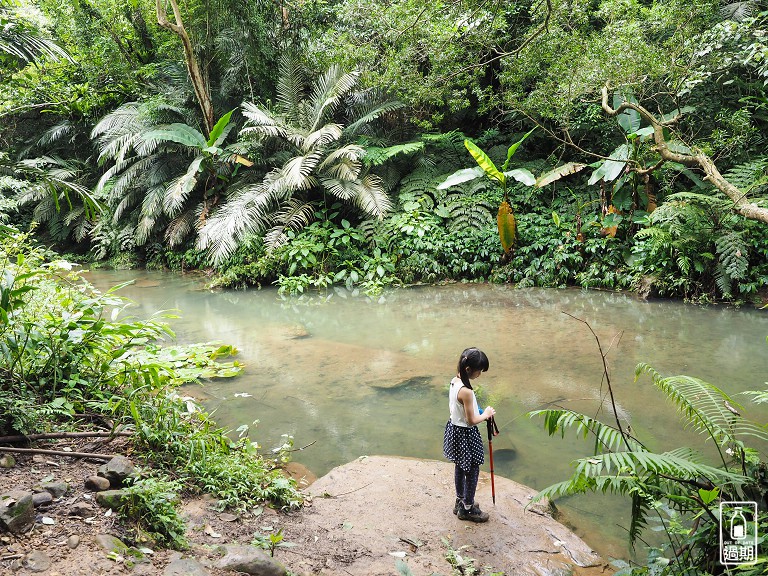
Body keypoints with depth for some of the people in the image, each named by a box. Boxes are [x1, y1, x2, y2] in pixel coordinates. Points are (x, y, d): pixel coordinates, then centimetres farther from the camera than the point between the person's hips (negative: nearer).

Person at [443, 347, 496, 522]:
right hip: (466, 435, -9)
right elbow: (471, 420, -24)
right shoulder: (466, 391, -31)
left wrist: (479, 412, 6)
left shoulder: (454, 381, -3)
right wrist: (486, 414, -6)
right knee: (472, 472, 10)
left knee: (460, 467, 24)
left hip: (454, 429, 9)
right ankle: (467, 509, 26)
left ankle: (460, 502, 41)